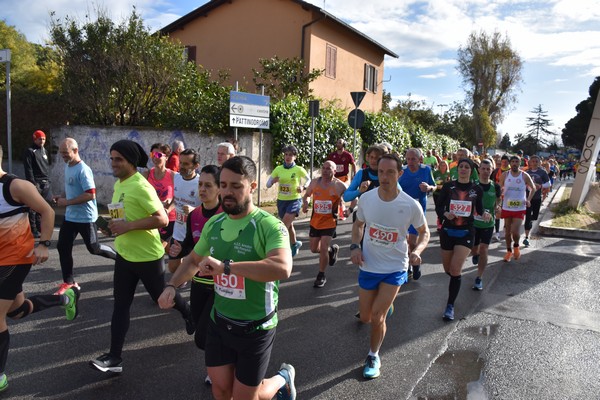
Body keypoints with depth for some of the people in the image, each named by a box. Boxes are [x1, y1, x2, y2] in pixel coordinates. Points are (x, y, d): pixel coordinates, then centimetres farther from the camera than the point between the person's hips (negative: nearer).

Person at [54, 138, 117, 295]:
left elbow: (90, 195, -27)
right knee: (63, 247, 7)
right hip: (70, 216, 9)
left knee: (94, 249, 3)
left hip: (85, 217, -9)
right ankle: (68, 282, 18)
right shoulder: (67, 166, 9)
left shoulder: (83, 170, -21)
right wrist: (62, 197, 4)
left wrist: (67, 202, -21)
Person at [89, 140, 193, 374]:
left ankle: (188, 314, 42)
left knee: (161, 297, 12)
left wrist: (128, 226, -29)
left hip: (147, 256, -8)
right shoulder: (118, 184, 7)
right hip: (124, 255, 8)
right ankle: (114, 357, 11)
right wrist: (115, 225, 8)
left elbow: (162, 219, -26)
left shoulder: (141, 186, -21)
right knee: (120, 305, 5)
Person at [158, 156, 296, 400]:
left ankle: (283, 379, 40)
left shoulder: (269, 225, -22)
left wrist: (225, 266, -40)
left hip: (255, 329, -5)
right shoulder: (214, 224, -1)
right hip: (218, 323, 6)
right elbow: (193, 260, 16)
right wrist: (172, 285, -1)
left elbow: (282, 268, -40)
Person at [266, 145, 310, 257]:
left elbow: (308, 180, 7)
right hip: (281, 201, 4)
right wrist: (273, 181, -19)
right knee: (289, 225, 19)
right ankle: (294, 244, 41)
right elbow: (268, 184, 3)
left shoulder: (299, 169, -8)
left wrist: (303, 187, -13)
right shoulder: (278, 169, 0)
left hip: (294, 200, -4)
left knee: (283, 226, -16)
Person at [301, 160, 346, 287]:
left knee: (323, 249, -10)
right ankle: (332, 249, 46)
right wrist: (305, 202, -7)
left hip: (330, 222, -4)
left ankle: (321, 276, 11)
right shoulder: (314, 182, -2)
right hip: (315, 221, 5)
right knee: (314, 249, 14)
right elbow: (306, 195, 14)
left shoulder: (339, 185, -12)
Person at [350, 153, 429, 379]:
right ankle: (385, 305, 50)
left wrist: (417, 250, -21)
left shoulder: (411, 205, -18)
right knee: (365, 317, 14)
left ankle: (374, 357, 20)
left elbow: (424, 231, -1)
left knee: (377, 318, -9)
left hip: (395, 268, -3)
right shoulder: (366, 198, -11)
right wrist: (355, 246, -10)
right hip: (368, 266, 3)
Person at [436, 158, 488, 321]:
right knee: (448, 269, 13)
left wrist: (485, 214, -11)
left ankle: (450, 306, -2)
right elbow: (438, 207, -1)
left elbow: (479, 208, 11)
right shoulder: (448, 186, -1)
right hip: (447, 231, 2)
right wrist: (445, 213, -22)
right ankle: (456, 278, 51)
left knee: (455, 269, -13)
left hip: (466, 232, -1)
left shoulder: (476, 189, 0)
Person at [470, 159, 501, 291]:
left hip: (488, 223, 0)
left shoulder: (495, 187, -3)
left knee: (483, 250, -6)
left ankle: (479, 278, 5)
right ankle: (476, 254, 50)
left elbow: (498, 200, 12)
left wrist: (497, 208, -10)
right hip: (473, 222, 0)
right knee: (473, 249, 11)